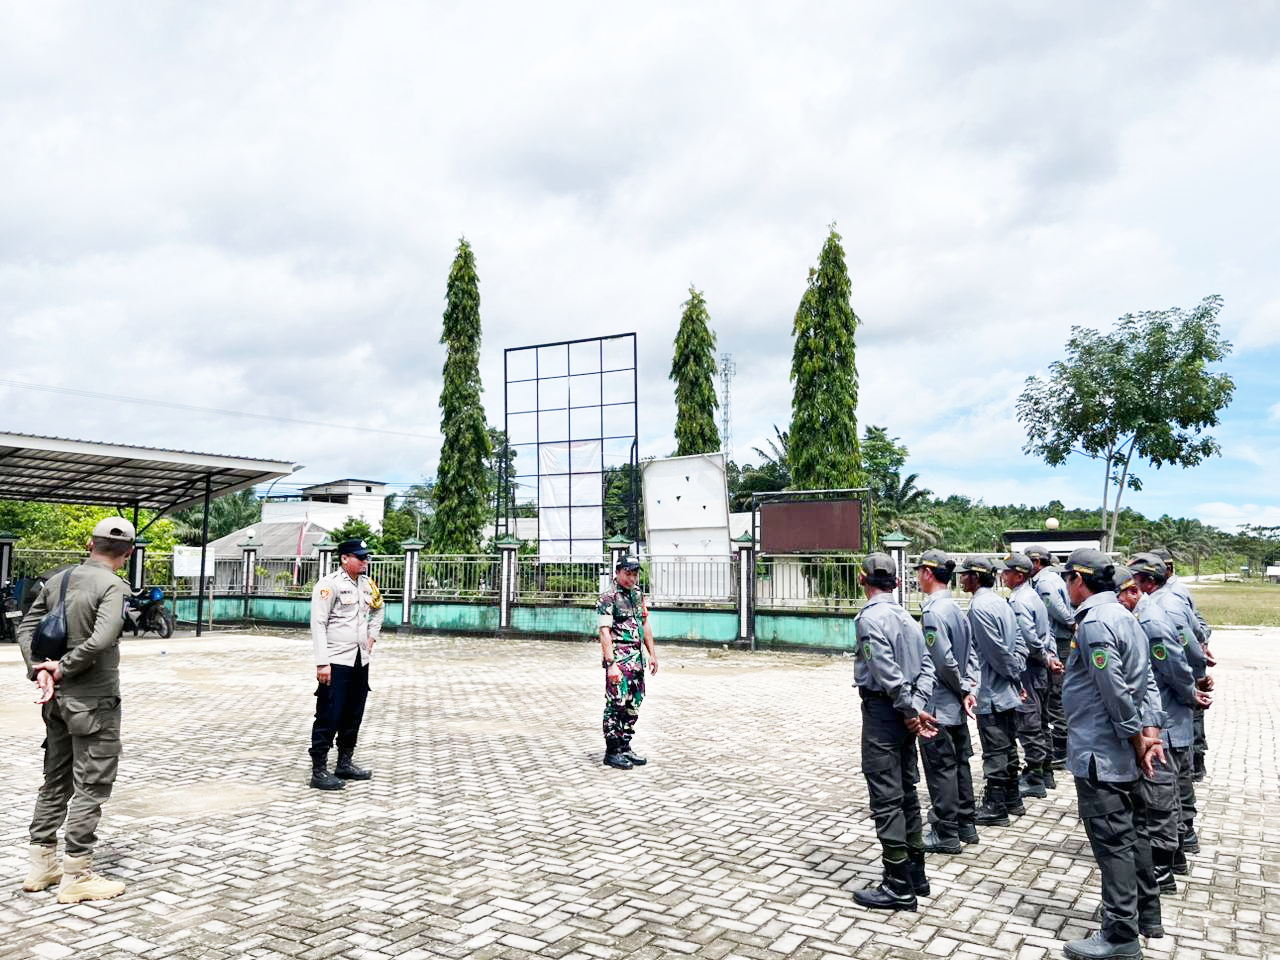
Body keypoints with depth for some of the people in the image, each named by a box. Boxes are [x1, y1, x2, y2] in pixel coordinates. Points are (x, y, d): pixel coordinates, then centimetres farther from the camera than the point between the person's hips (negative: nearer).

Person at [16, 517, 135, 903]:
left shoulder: (58, 580, 6)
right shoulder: (113, 586, -18)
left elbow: (26, 626, 9)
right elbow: (101, 640, -29)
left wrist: (39, 670, -1)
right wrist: (63, 668, -14)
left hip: (58, 699, 8)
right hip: (94, 703, -8)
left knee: (56, 781, 19)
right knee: (91, 787, 2)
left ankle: (41, 865, 28)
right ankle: (76, 876, 9)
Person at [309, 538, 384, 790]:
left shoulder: (367, 584, 10)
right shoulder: (329, 584, -12)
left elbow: (377, 609, 31)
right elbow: (318, 625, -15)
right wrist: (322, 663, -20)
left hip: (360, 662, 8)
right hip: (336, 664, -7)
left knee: (353, 717, 15)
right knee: (328, 718, -4)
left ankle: (345, 763, 27)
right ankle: (319, 771, 4)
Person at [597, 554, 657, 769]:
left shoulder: (638, 594, 13)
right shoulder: (608, 598, -11)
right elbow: (605, 632, -17)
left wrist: (652, 654, 17)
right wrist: (611, 663, -23)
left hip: (637, 659, 8)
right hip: (619, 659, -8)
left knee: (633, 705, 12)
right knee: (616, 704, -5)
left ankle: (625, 748, 22)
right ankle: (612, 752, 4)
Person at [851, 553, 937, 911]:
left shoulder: (870, 617, -16)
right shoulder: (906, 617, 10)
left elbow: (888, 672, -21)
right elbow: (927, 666, 5)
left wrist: (911, 710, -11)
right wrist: (916, 707, -4)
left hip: (883, 711, -9)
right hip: (904, 714, 9)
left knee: (887, 800, -2)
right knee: (906, 793, 17)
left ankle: (898, 887, 4)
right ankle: (915, 873, 27)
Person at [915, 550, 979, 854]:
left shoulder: (932, 611, -20)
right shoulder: (956, 608, 7)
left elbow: (944, 661, -23)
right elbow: (971, 652, 9)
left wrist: (963, 689, -9)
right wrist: (969, 687, 2)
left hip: (937, 706, -9)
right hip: (957, 706, 9)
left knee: (940, 768, 1)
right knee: (959, 763, 17)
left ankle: (947, 834, 10)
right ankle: (966, 826, 27)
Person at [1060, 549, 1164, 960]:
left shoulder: (1095, 624, -21)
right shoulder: (1123, 616, 10)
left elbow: (1116, 693, -23)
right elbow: (1144, 684, 10)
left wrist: (1137, 741, -13)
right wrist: (1150, 735, 5)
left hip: (1099, 755, -10)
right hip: (1122, 753, 10)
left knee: (1112, 841, -2)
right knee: (1132, 833, 20)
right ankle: (1146, 914, 33)